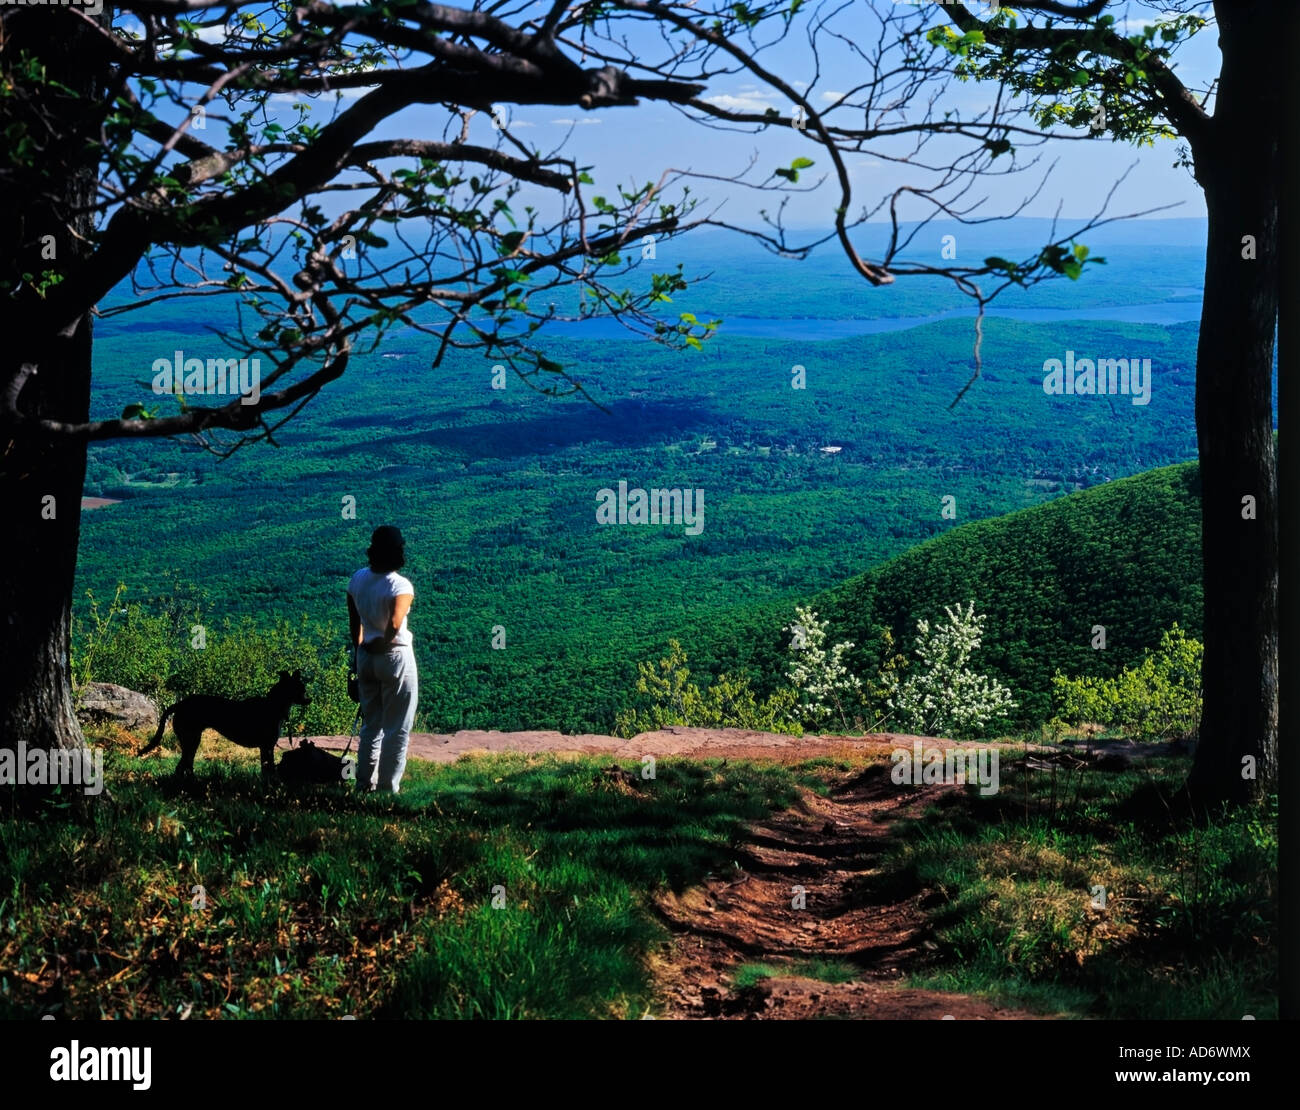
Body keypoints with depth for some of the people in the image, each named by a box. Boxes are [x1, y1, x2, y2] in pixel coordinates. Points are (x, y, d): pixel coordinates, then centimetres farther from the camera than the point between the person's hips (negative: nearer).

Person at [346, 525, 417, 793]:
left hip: (365, 658, 6)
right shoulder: (400, 585, -17)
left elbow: (354, 623, 9)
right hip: (396, 657, -6)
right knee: (397, 729, 5)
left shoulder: (357, 579, 1)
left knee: (371, 724, 18)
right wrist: (383, 645, -13)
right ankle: (388, 788, 8)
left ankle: (365, 784, 23)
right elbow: (395, 623, -30)